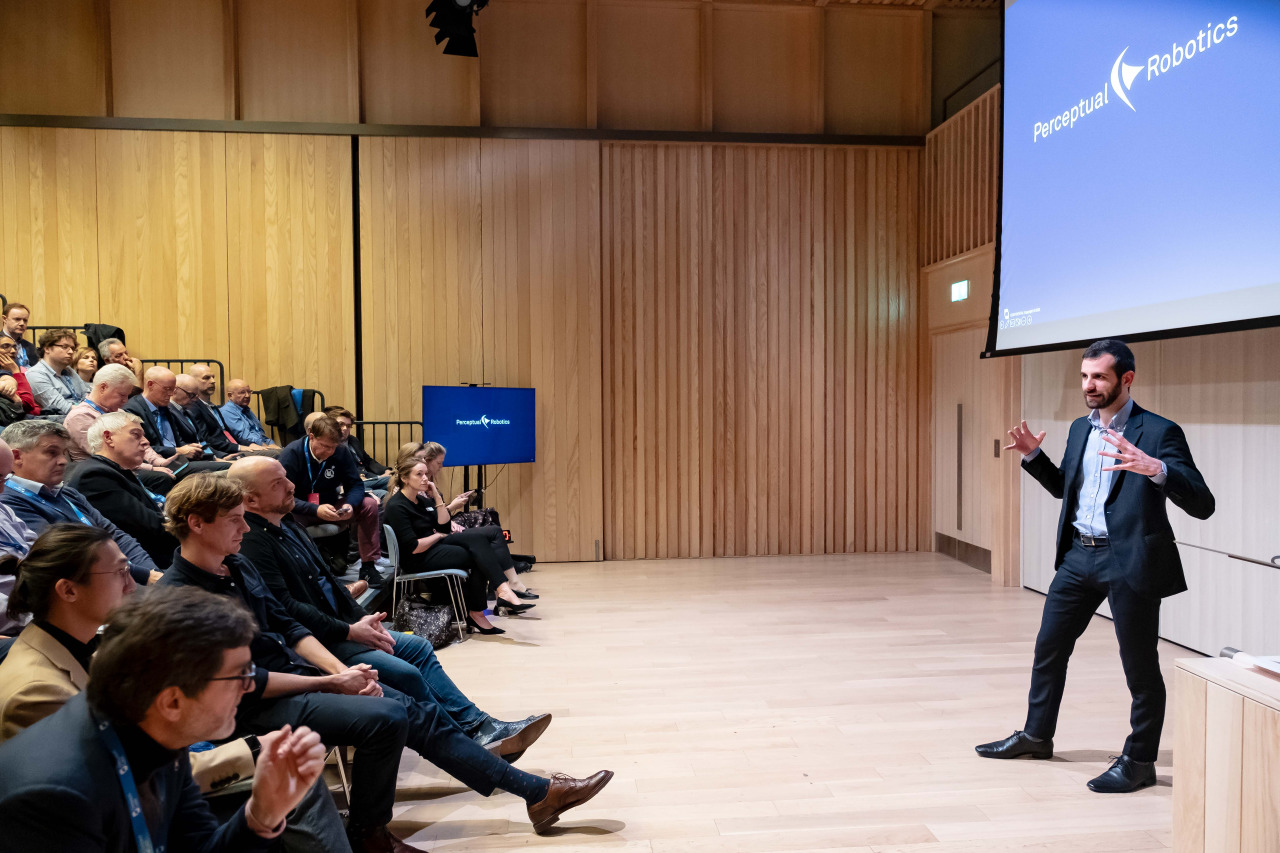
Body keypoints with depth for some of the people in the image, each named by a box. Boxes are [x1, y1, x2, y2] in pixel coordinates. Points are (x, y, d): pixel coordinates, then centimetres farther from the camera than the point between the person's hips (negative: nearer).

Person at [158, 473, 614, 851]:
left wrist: (342, 669, -4)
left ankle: (537, 792, 3)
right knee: (385, 717, -26)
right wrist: (330, 683, -15)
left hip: (299, 672, 8)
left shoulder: (237, 566, 8)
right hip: (260, 706, -8)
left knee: (420, 712, -2)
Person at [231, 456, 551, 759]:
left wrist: (361, 617, 5)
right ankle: (468, 742, -5)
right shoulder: (251, 543, -18)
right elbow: (287, 609, -24)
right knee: (406, 674, -19)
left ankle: (478, 724, 4)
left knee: (418, 648, 5)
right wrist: (349, 631, -18)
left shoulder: (287, 524, 14)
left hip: (339, 626, 10)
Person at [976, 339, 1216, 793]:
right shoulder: (1080, 428, 10)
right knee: (1049, 646, 15)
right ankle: (1035, 735, 32)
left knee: (1140, 667, 6)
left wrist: (1155, 468, -33)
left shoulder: (1159, 432, -11)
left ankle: (1138, 761, 22)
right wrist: (1032, 454, 8)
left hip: (1130, 563, -7)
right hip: (1079, 555, 7)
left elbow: (1202, 505, -17)